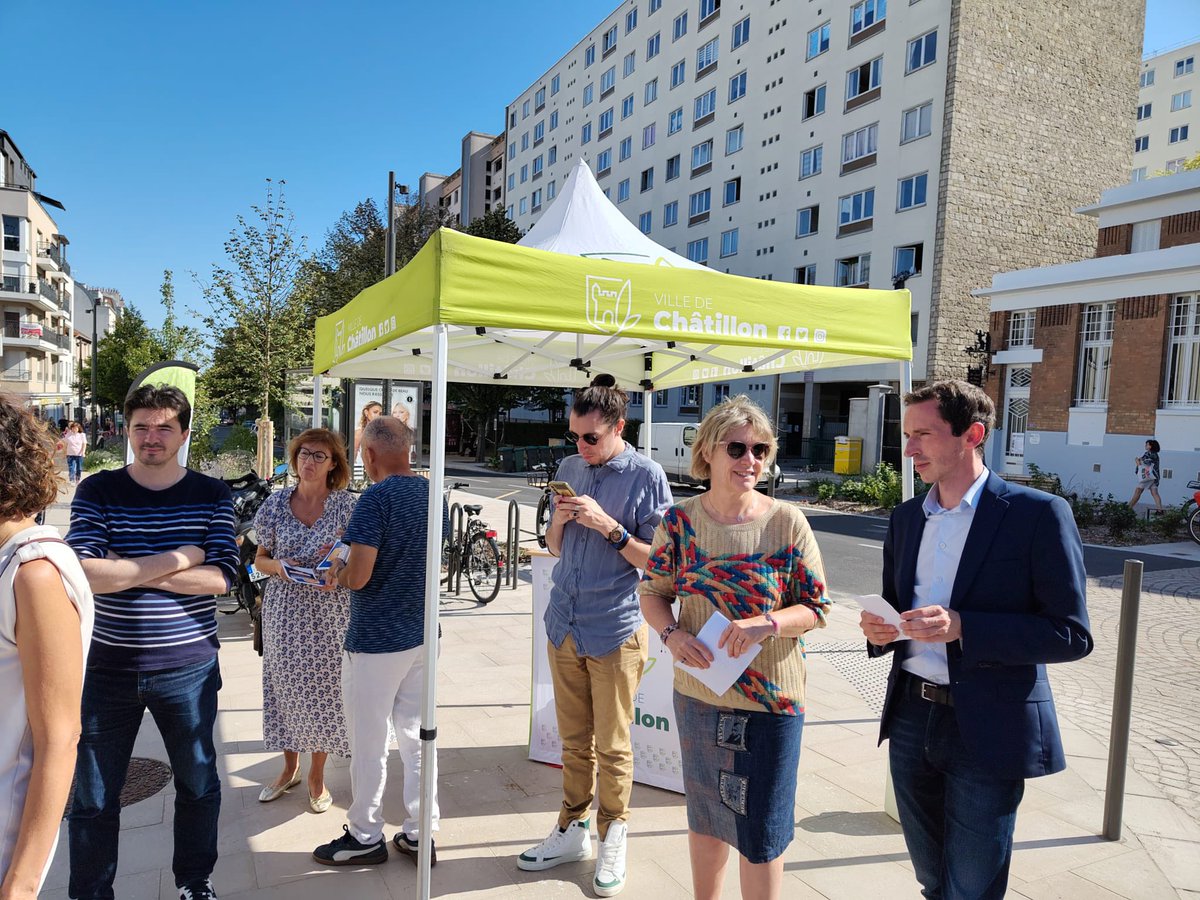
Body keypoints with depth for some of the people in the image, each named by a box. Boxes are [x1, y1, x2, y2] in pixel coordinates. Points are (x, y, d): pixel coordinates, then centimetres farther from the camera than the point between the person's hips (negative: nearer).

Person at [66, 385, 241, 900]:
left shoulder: (211, 496, -3)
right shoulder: (97, 492, -3)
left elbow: (221, 578, -14)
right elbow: (83, 573, -17)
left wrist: (127, 569, -17)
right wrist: (177, 560, -18)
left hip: (188, 668, 1)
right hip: (107, 668, 0)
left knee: (199, 784, 15)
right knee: (93, 798, 13)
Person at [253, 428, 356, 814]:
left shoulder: (346, 505, -6)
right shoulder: (276, 504, -1)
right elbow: (260, 558, 7)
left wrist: (338, 572, -20)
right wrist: (278, 566, -14)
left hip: (328, 612, -2)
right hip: (284, 611, 2)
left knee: (323, 689, 7)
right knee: (285, 686, 12)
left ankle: (317, 775, 27)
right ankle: (290, 768, 35)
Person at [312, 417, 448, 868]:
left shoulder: (377, 498, -19)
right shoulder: (433, 495, 4)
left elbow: (358, 576, -23)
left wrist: (336, 571, -1)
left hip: (375, 641, -7)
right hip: (421, 636, 7)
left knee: (368, 745, 10)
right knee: (417, 737, 16)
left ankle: (365, 838, 25)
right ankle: (420, 835, 26)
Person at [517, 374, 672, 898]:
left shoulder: (646, 476, -9)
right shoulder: (569, 468, 7)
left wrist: (608, 526, -21)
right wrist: (559, 520, -8)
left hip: (615, 632, -5)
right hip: (565, 627, 5)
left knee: (612, 747, 9)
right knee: (574, 741, 17)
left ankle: (612, 839, 27)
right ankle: (572, 831, 32)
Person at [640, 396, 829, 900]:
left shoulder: (787, 522, -10)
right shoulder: (680, 520, -5)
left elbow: (816, 609, -6)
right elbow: (653, 593, 3)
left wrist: (768, 623, -24)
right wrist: (672, 634, -16)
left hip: (771, 699, -2)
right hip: (698, 693, 2)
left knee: (761, 829, 10)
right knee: (706, 815, 21)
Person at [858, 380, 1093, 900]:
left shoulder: (1038, 513, -11)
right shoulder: (906, 517, 7)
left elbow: (1071, 634, -13)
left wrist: (962, 627, -25)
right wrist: (880, 631, -7)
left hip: (988, 730, -5)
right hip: (910, 718, 6)